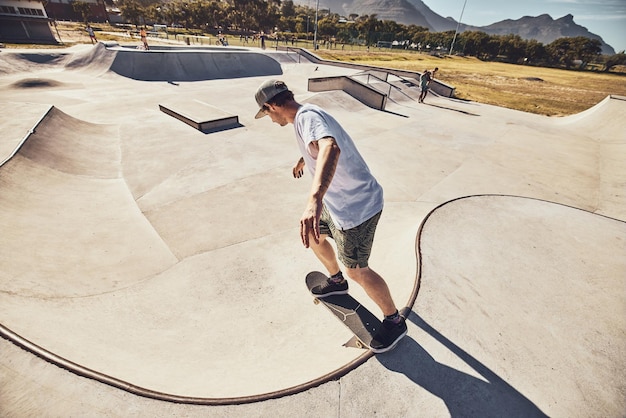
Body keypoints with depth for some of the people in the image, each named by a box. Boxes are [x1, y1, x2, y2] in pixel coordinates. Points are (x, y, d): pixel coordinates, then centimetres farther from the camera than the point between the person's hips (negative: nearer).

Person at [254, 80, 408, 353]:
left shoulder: (307, 117, -23)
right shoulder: (308, 114, 8)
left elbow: (330, 148, -46)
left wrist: (314, 200, -61)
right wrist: (303, 160, 51)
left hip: (355, 207, -10)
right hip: (339, 200, 10)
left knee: (356, 269, 3)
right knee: (313, 234, 25)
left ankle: (394, 322, 29)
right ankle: (337, 281, 48)